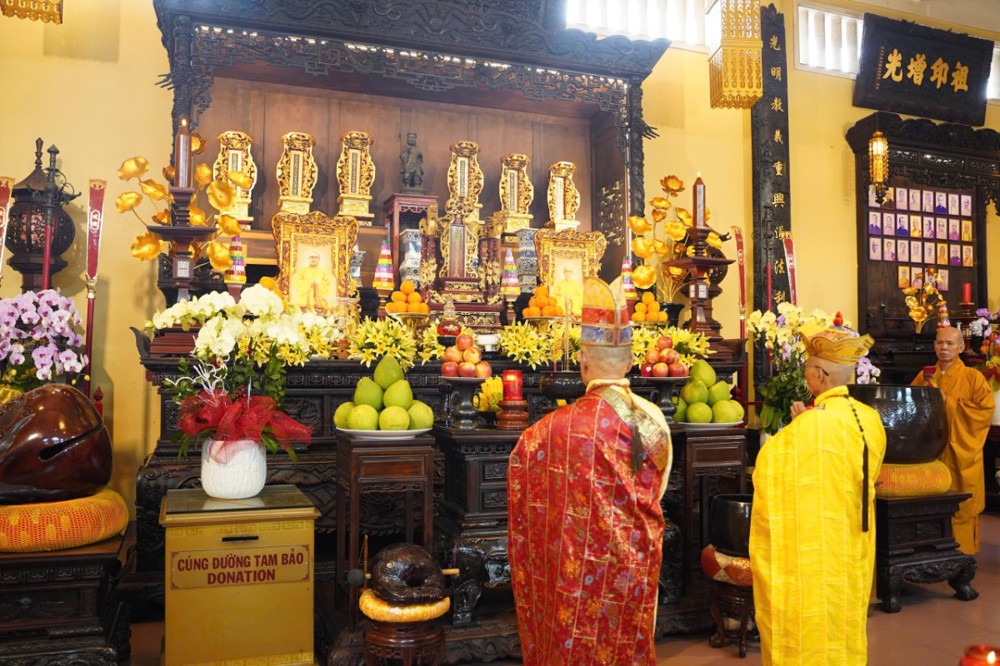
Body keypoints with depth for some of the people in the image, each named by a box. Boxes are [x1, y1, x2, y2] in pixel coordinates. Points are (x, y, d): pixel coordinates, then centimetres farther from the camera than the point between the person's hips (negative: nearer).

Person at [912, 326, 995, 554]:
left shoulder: (973, 377, -2)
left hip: (961, 456, -3)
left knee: (960, 508, 1)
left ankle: (961, 554, 14)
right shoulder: (923, 377, 10)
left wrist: (948, 403, -15)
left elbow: (985, 411, -11)